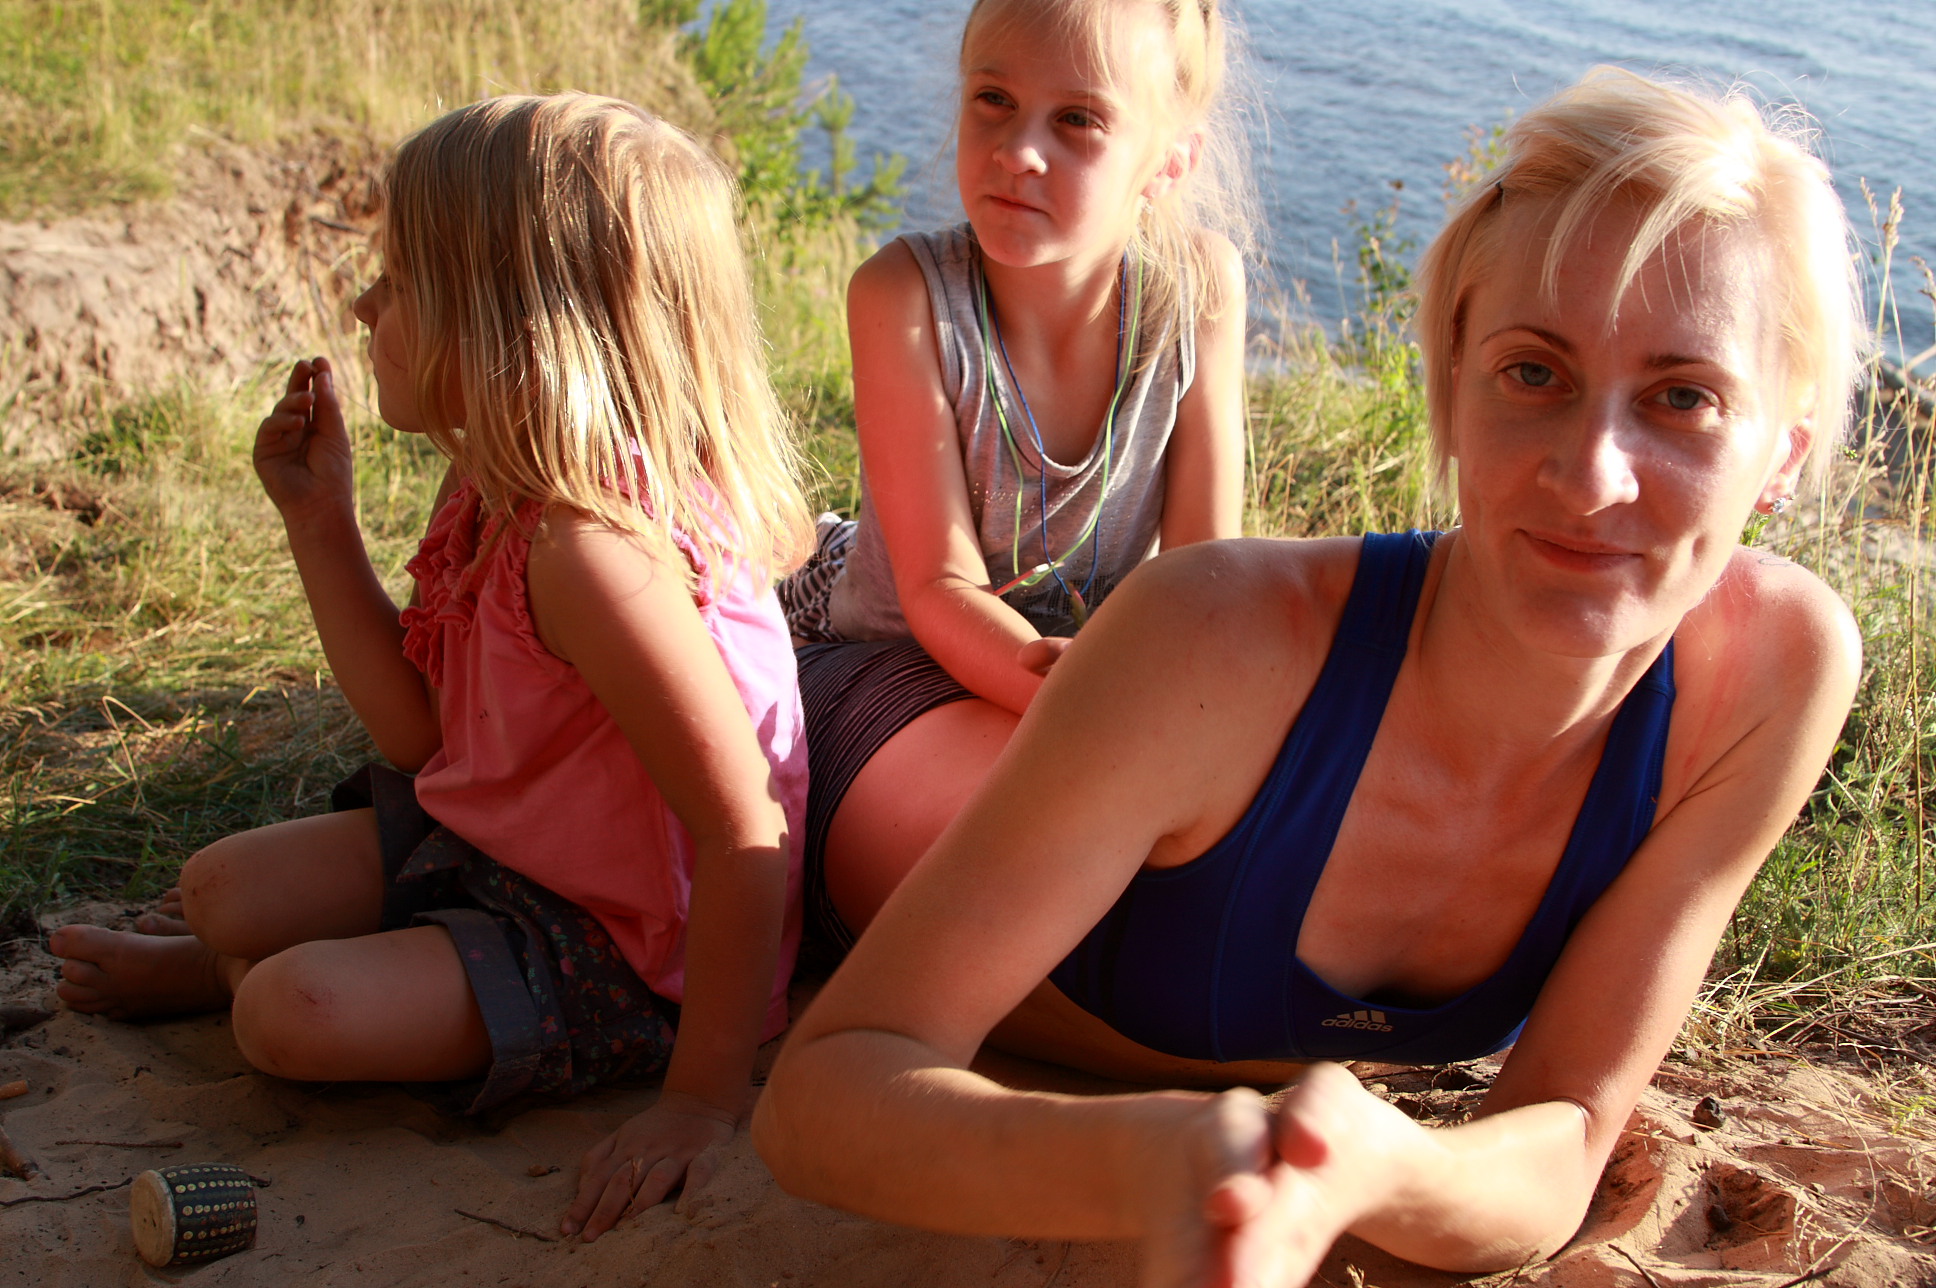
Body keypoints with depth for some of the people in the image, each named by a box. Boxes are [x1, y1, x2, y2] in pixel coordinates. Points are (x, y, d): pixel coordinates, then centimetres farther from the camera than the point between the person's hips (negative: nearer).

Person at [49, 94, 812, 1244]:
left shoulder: (594, 547, -33)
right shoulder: (506, 501, -1)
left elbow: (748, 832, -34)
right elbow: (423, 729, 7)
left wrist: (706, 1098, -30)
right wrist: (320, 517, 4)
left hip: (621, 943, -9)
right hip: (496, 839, 9)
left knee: (298, 1011, -20)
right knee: (225, 885, 5)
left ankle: (225, 977, 14)